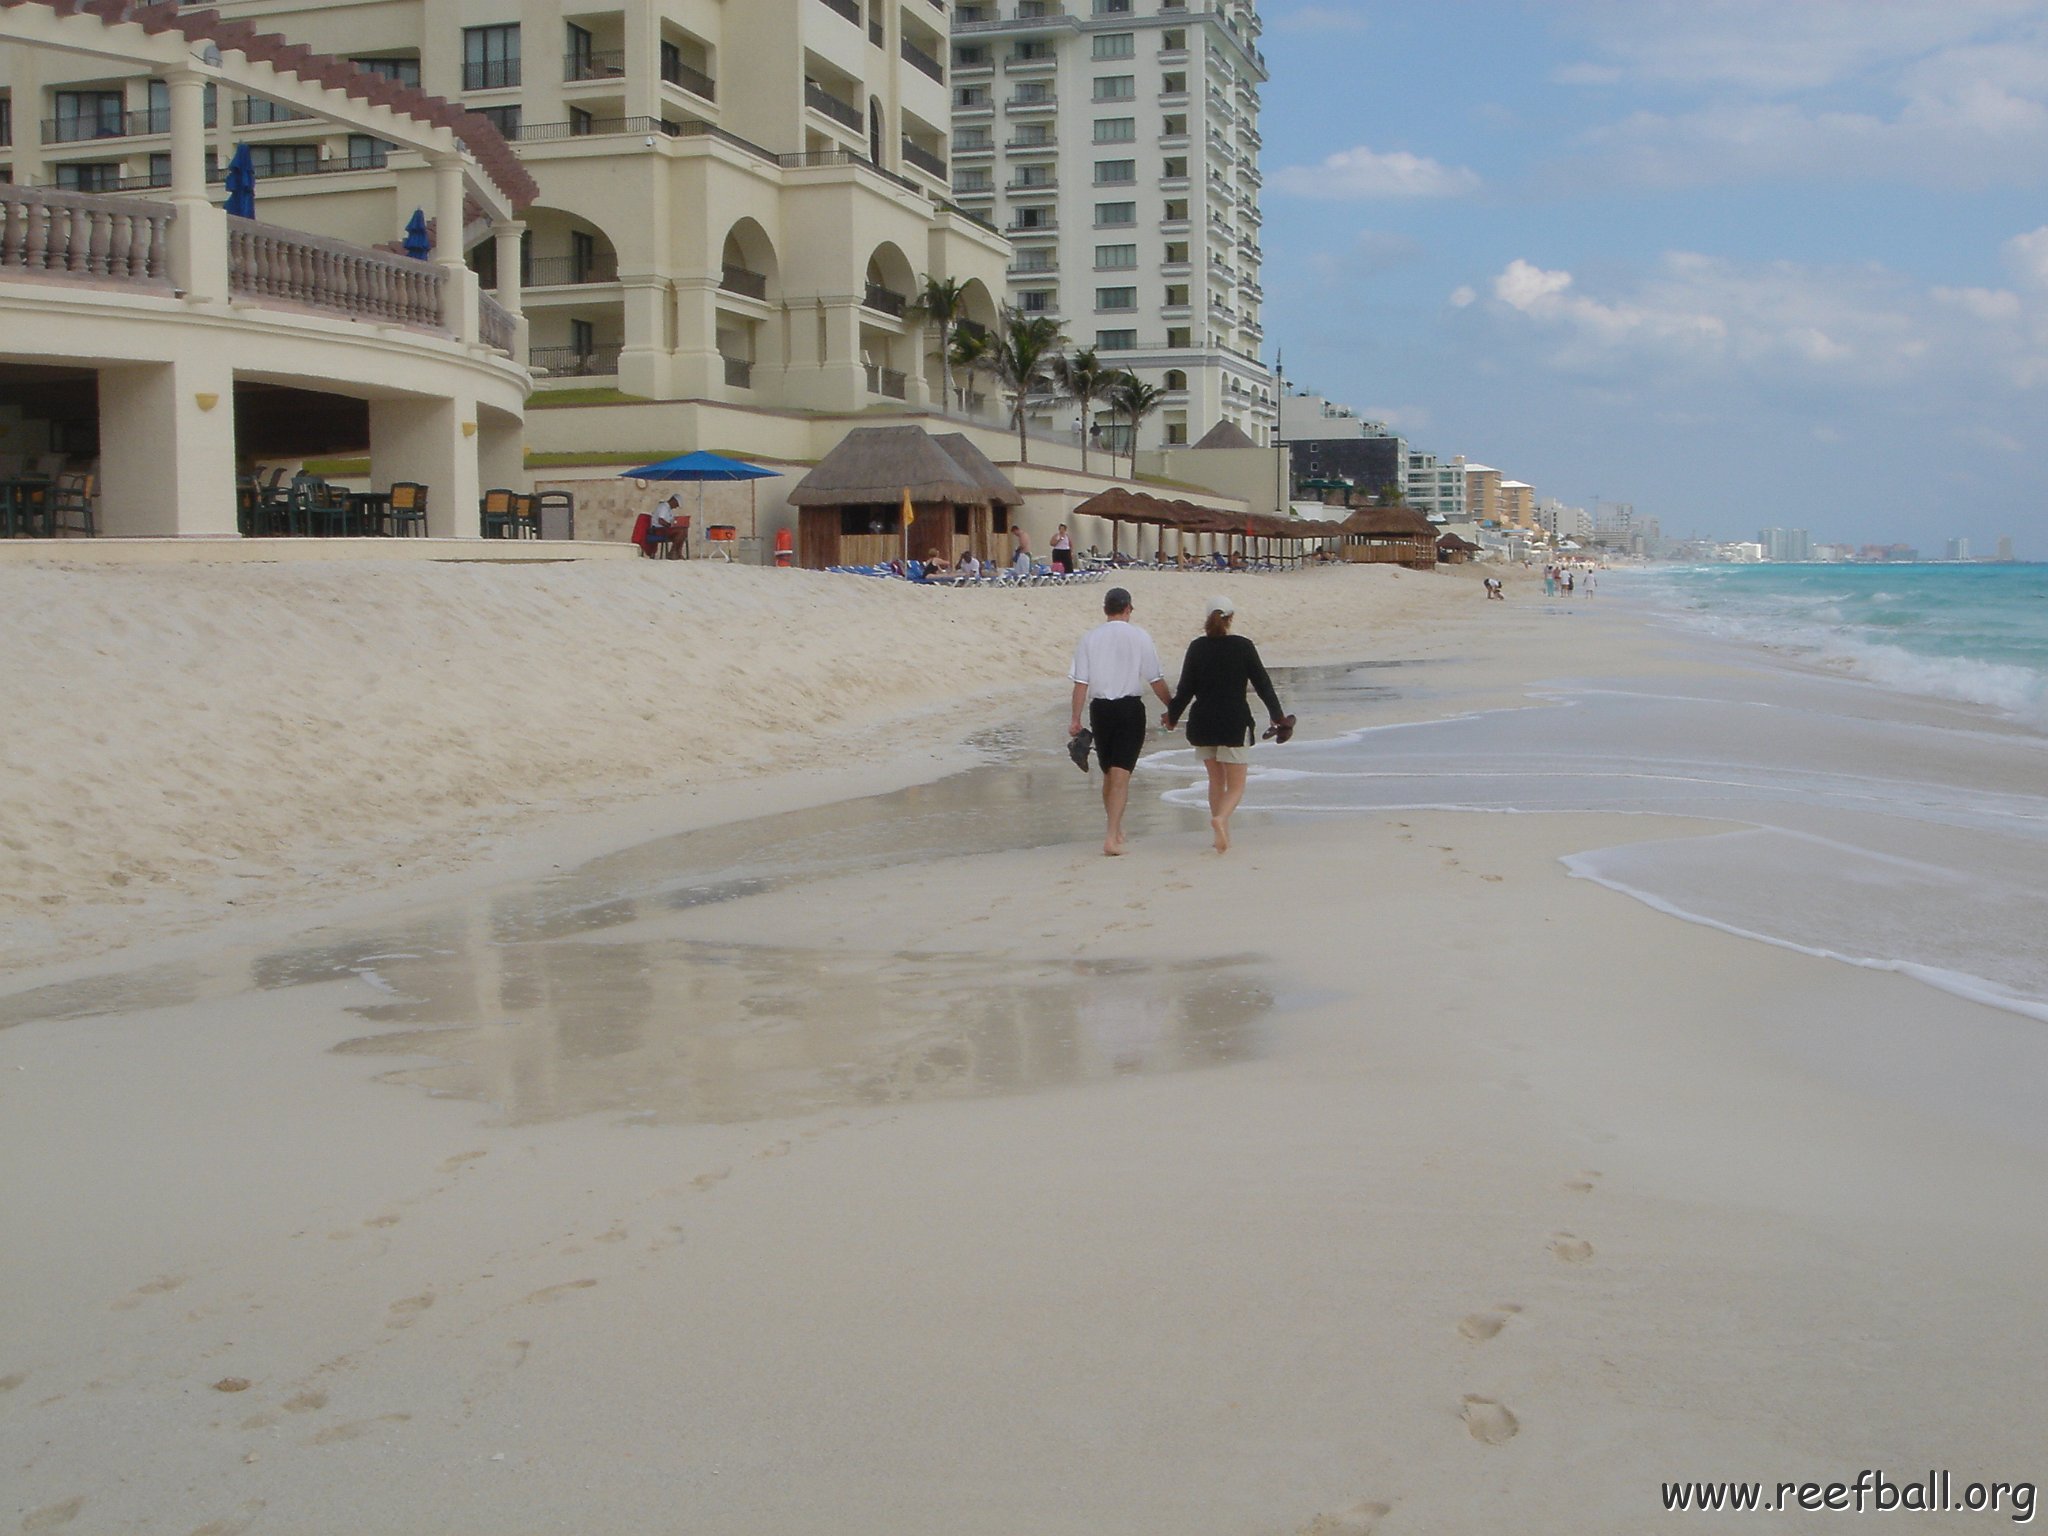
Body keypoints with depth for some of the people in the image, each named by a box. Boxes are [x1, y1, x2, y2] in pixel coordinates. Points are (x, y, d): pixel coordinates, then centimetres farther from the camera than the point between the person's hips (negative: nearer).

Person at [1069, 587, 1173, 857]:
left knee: (1108, 773, 18)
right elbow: (1156, 680, -1)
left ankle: (1116, 830, 33)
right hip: (1130, 708, -3)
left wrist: (1076, 719, 3)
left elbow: (1080, 682, -1)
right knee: (1121, 774, -4)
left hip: (1100, 708, 3)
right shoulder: (1140, 637, -4)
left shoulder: (1090, 638, 0)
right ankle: (1112, 837, -15)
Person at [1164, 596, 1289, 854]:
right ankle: (1220, 818, -27)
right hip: (1234, 722, -3)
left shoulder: (1197, 647, 0)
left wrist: (1172, 715, 17)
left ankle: (1223, 834, 17)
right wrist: (1278, 716, 7)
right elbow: (1263, 684, -2)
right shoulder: (1243, 646, -5)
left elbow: (1186, 688, 1)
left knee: (1216, 780, 18)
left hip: (1202, 722, 3)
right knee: (1236, 785, 2)